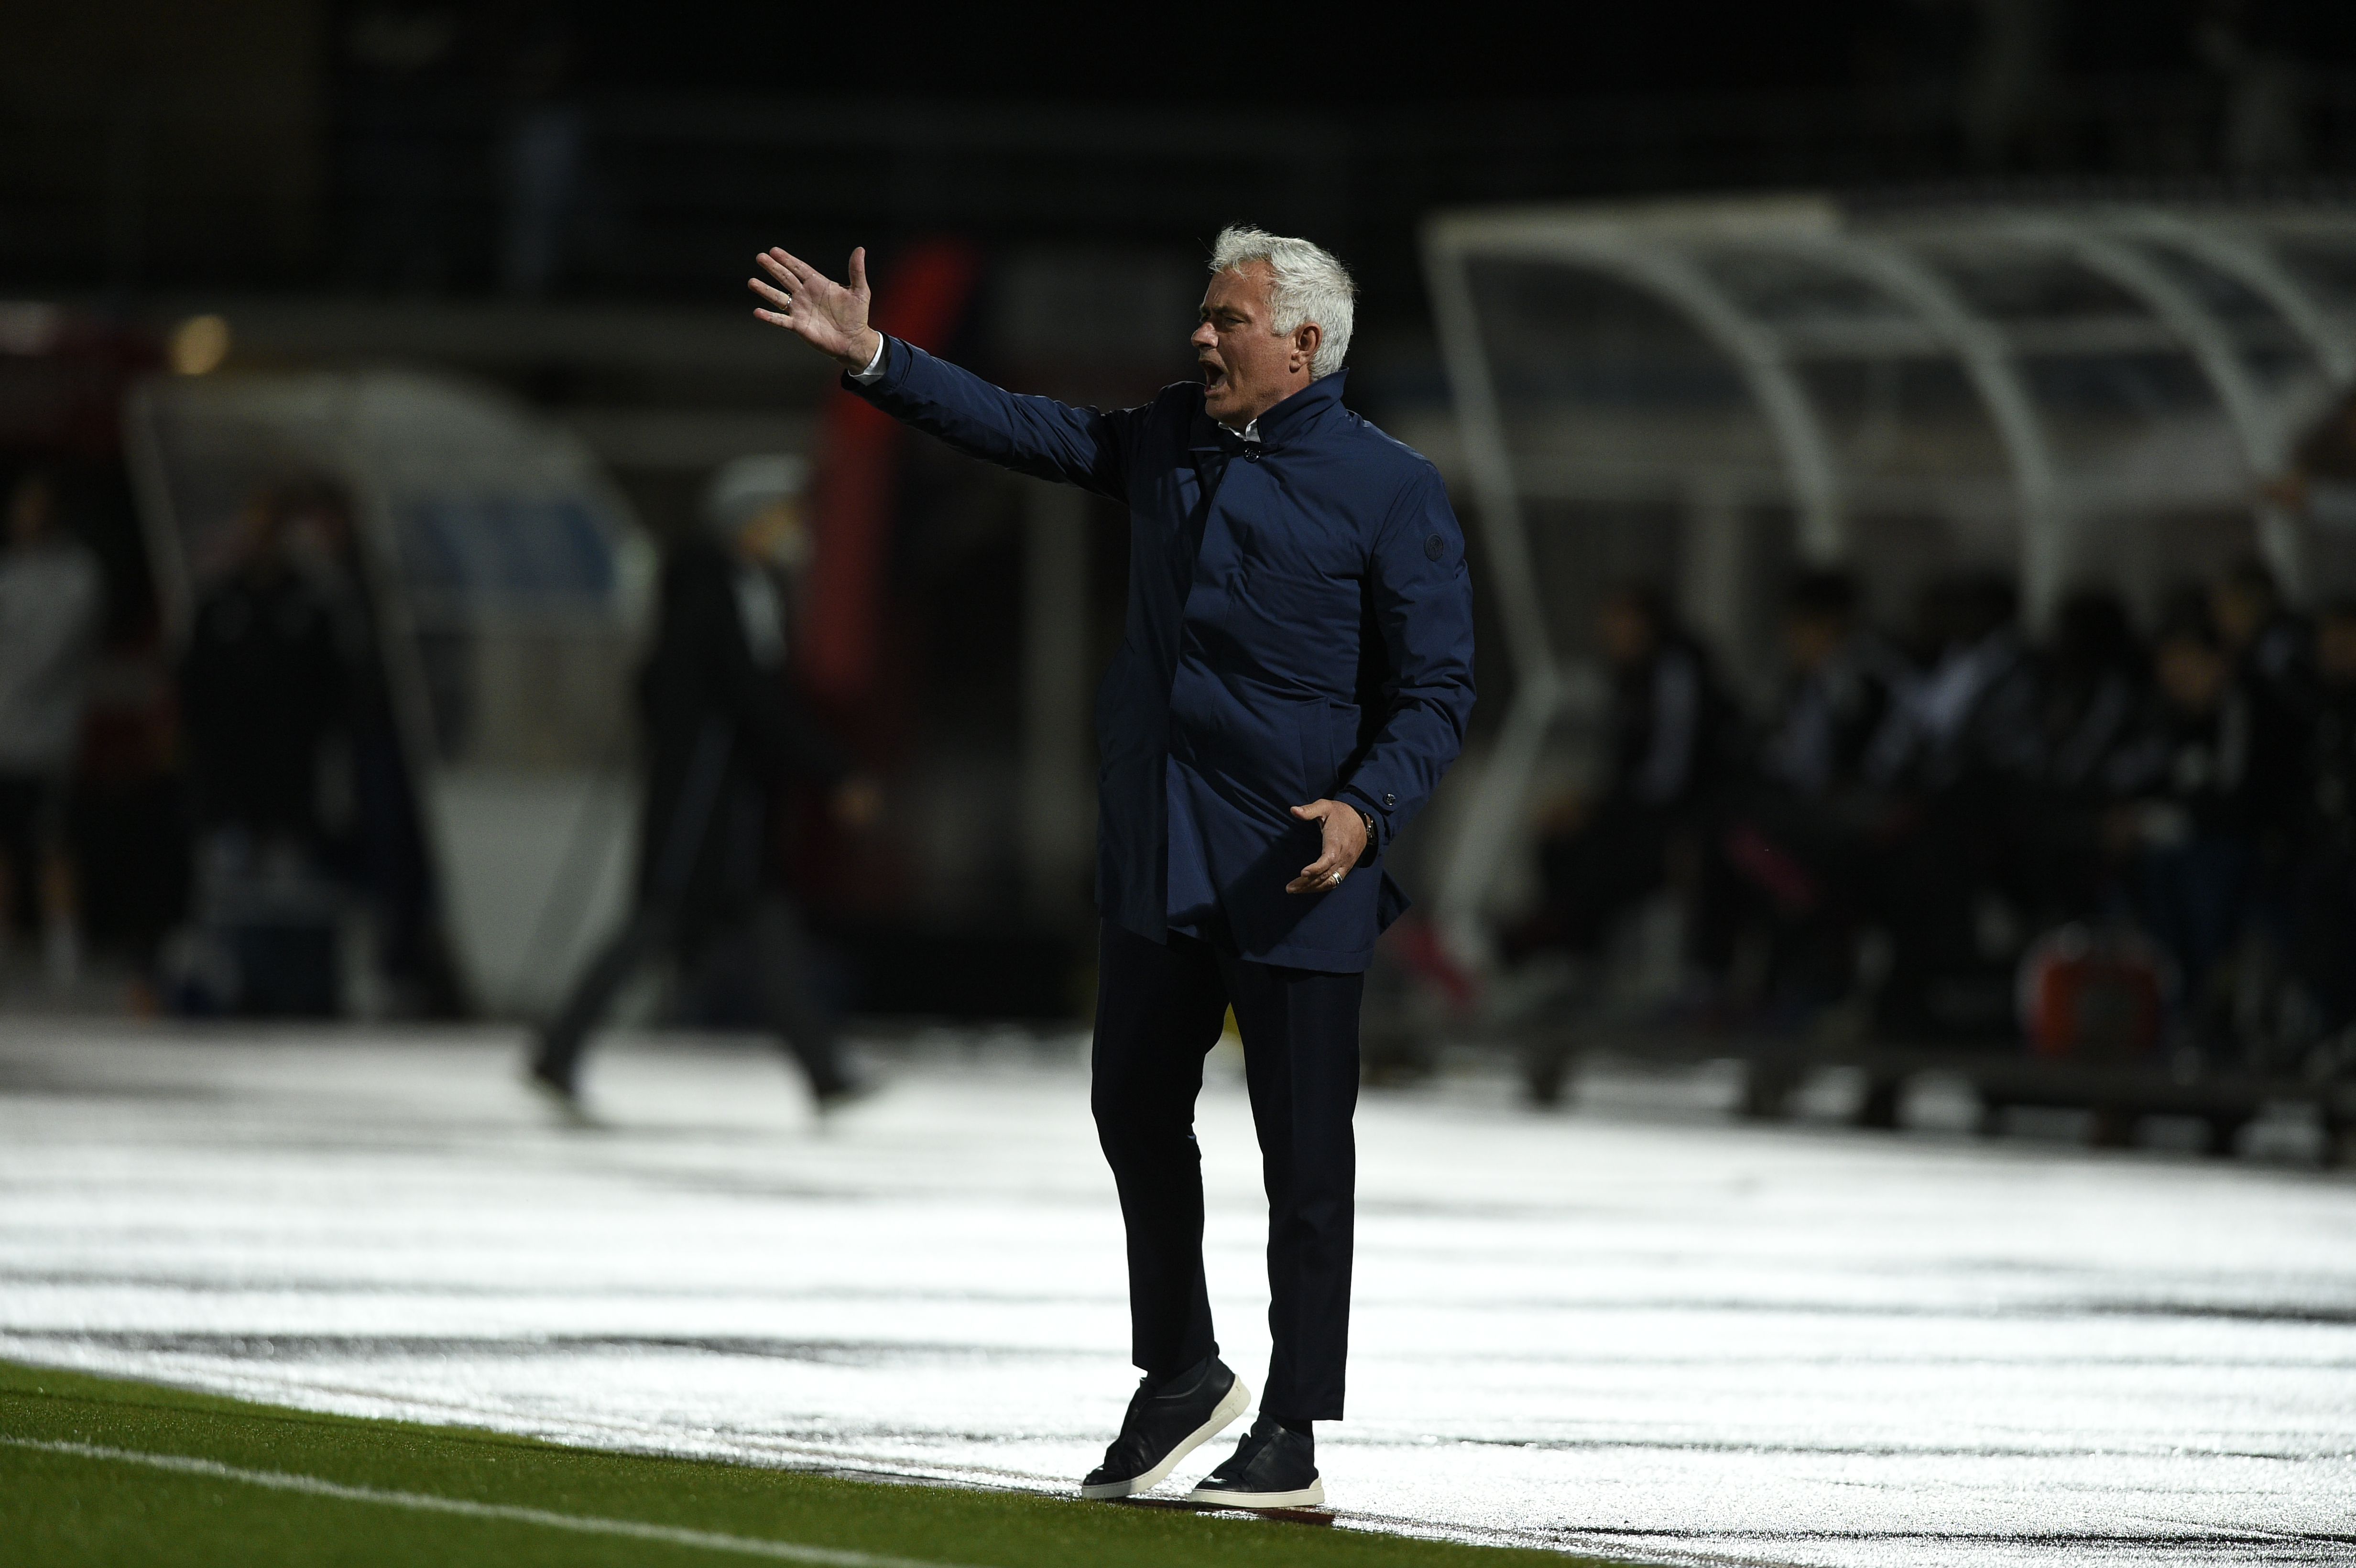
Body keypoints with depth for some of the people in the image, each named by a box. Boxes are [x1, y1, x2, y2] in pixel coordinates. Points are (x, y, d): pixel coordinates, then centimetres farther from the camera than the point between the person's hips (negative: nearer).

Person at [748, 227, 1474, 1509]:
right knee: (1137, 1111, 14)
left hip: (1298, 869, -6)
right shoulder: (1167, 444, 9)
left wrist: (1369, 808, -24)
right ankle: (1178, 1377, 30)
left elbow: (1435, 692, -9)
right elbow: (1016, 427, 11)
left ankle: (1292, 1438, 2)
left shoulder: (1390, 491, -8)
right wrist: (872, 358, 1)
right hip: (1157, 853, 6)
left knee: (1304, 1150, -3)